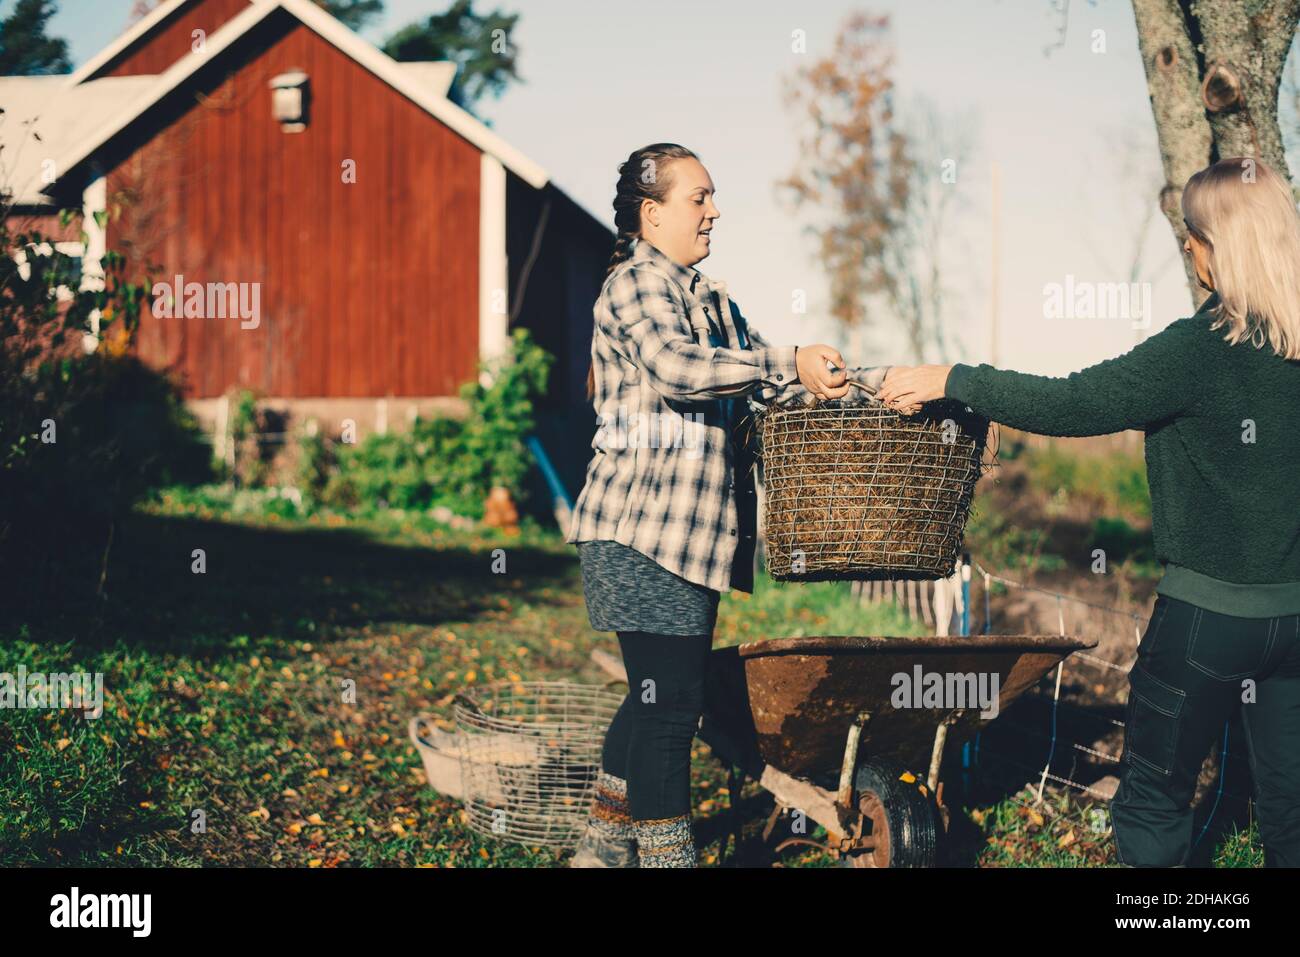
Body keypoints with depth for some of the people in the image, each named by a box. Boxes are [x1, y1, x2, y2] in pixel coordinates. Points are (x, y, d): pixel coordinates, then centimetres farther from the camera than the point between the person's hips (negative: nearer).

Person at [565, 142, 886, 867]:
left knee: (657, 694, 13)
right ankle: (666, 850, -2)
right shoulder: (636, 283, -8)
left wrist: (878, 383, 11)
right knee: (671, 698, -9)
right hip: (645, 530, -9)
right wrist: (790, 365, -26)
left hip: (690, 531, 9)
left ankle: (607, 844, 23)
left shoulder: (708, 296, 21)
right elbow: (676, 367, -26)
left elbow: (763, 380, 21)